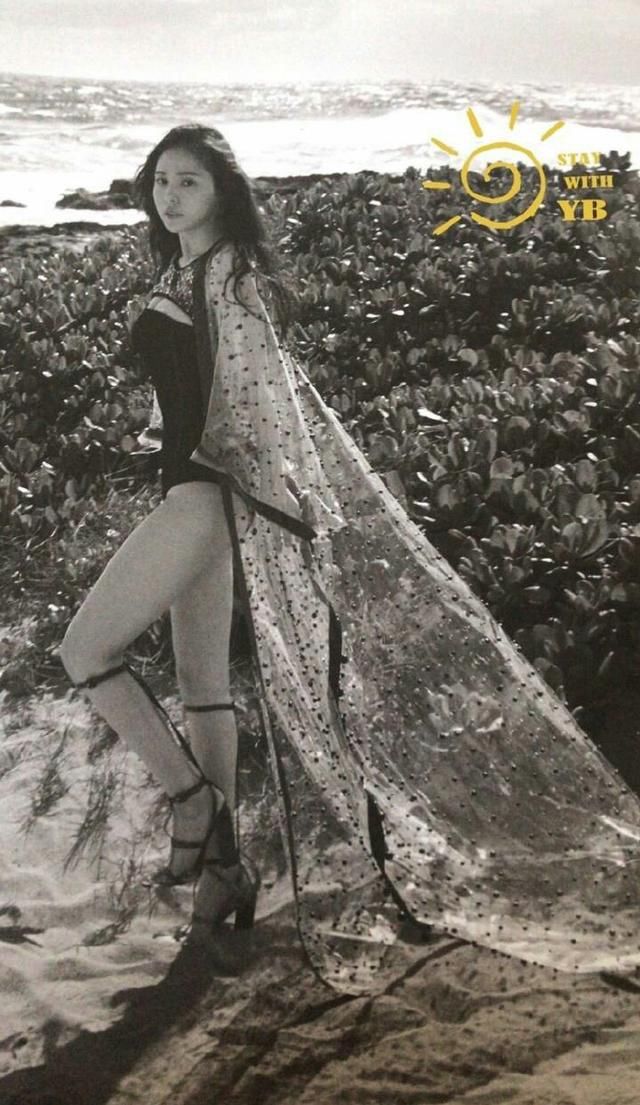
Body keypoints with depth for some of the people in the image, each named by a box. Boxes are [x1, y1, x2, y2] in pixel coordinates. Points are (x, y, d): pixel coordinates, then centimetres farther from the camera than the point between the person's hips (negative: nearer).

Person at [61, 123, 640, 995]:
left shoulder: (225, 272, -11)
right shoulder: (185, 278, 17)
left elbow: (265, 393, -19)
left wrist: (295, 501, -24)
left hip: (211, 492, -10)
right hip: (200, 493, 10)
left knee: (85, 650, -10)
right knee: (202, 684, 11)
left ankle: (196, 809, -1)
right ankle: (221, 861, 19)